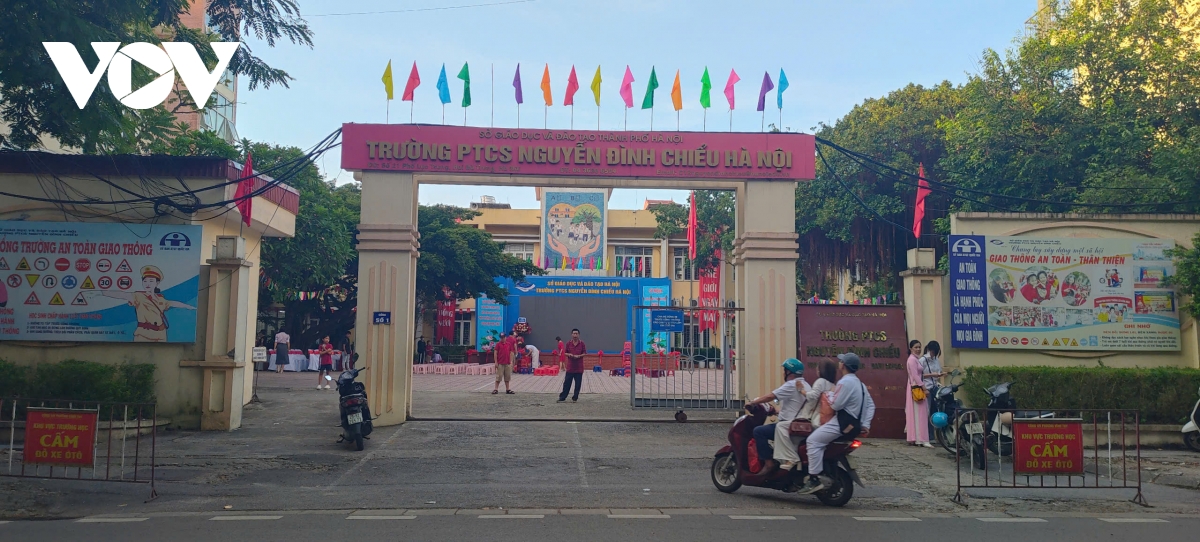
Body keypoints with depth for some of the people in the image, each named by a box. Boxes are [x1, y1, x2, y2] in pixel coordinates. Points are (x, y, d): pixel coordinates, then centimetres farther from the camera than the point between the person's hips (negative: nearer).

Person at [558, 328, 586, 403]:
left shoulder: (582, 344, 0)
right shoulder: (568, 344, 4)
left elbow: (584, 353, 1)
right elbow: (565, 353, 9)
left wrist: (579, 356, -16)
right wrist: (569, 354, -12)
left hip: (579, 368, -1)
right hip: (570, 367, 1)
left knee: (578, 384, 3)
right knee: (566, 383, 2)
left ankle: (575, 398, 13)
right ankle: (562, 397, 9)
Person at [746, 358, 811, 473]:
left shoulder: (792, 385, -13)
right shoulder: (804, 385, 17)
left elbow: (770, 396, -18)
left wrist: (753, 402, -8)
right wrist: (777, 410, 25)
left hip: (788, 426, -11)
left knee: (759, 431, -15)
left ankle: (769, 462, -16)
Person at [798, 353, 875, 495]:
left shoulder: (845, 382, -14)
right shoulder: (859, 383, 18)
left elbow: (836, 405, -19)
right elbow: (870, 405, 17)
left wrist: (831, 393, -1)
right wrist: (865, 425, 12)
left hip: (844, 424, -11)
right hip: (854, 425, 11)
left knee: (813, 440, -14)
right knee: (819, 439, 22)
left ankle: (814, 479, -20)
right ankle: (825, 474, 15)